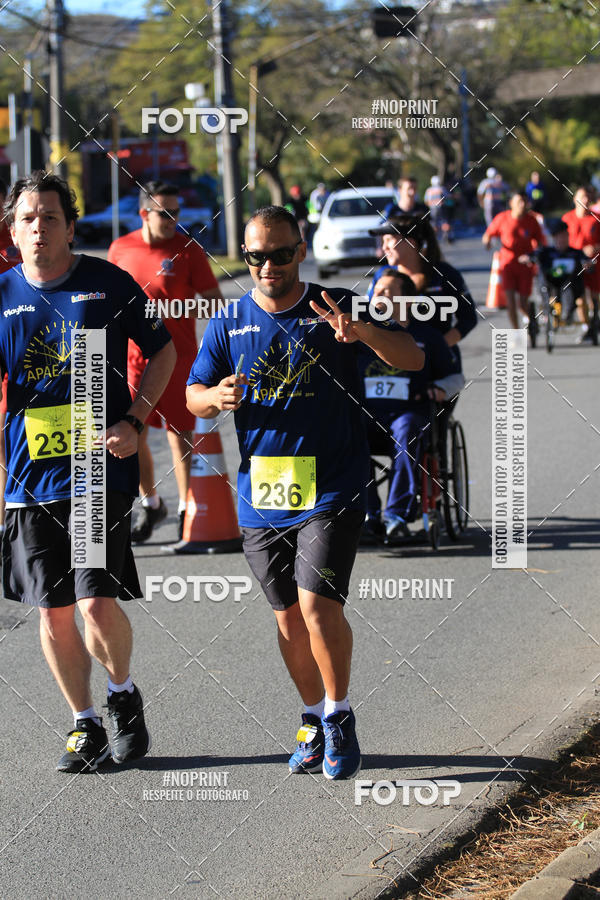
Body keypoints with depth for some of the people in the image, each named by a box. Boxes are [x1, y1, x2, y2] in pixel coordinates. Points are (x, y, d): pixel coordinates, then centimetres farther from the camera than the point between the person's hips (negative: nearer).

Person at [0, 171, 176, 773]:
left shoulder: (108, 284, -2)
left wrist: (134, 420, -4)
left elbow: (163, 351, 8)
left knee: (97, 603, -13)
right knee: (52, 611, 6)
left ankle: (123, 695, 15)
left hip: (100, 468, -3)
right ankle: (85, 726, 22)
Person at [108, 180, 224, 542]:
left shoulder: (188, 249, -5)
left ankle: (187, 509, 10)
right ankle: (150, 502, 24)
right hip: (134, 357, 3)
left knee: (181, 434, 0)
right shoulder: (121, 249, 4)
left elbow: (215, 302, -3)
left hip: (178, 357, -3)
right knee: (133, 434, 5)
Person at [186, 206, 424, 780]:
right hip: (260, 493, 4)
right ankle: (313, 722, 30)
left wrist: (365, 333, -32)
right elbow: (193, 396, 9)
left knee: (317, 604, -16)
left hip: (332, 487, -4)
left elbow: (413, 360, -11)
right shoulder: (229, 323, 4)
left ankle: (339, 717, 3)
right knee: (288, 615, 11)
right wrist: (216, 397, -16)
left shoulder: (337, 308, -4)